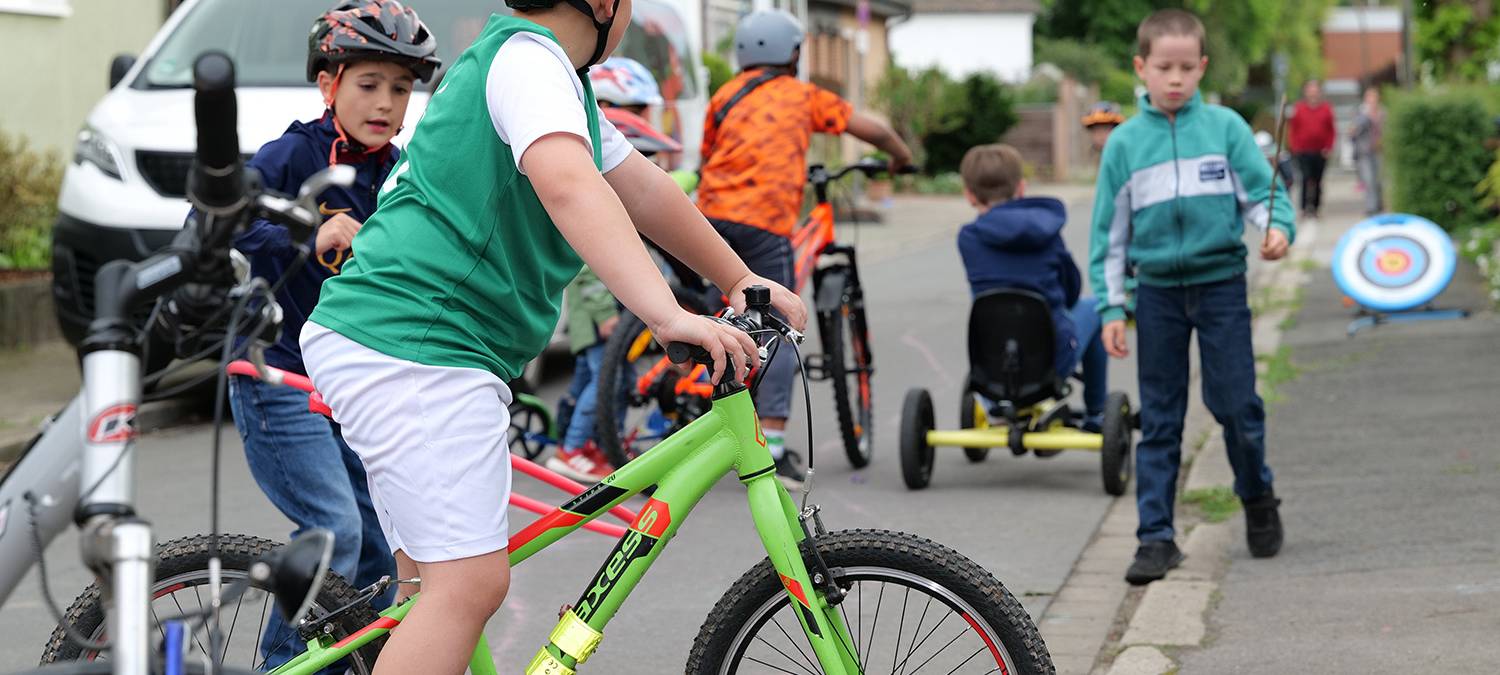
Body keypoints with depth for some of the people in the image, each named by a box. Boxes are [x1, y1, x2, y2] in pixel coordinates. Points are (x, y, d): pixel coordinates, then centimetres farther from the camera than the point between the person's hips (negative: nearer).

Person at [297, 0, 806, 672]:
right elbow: (569, 186, -30)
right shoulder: (528, 56, -12)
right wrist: (669, 316, -39)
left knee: (436, 585, 17)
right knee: (472, 584, -18)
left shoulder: (553, 76, 21)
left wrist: (742, 280, 31)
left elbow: (646, 192, 29)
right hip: (414, 345, -11)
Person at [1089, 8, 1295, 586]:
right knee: (1159, 419, 5)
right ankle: (1156, 537, 9)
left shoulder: (1225, 127, 0)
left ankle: (1257, 499, 27)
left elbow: (1260, 191, 1)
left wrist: (1276, 229, -22)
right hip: (1157, 291, 1)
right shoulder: (1125, 142, 3)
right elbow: (1109, 231, 7)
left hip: (1221, 283, -1)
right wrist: (1111, 306, 3)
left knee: (1234, 403, -1)